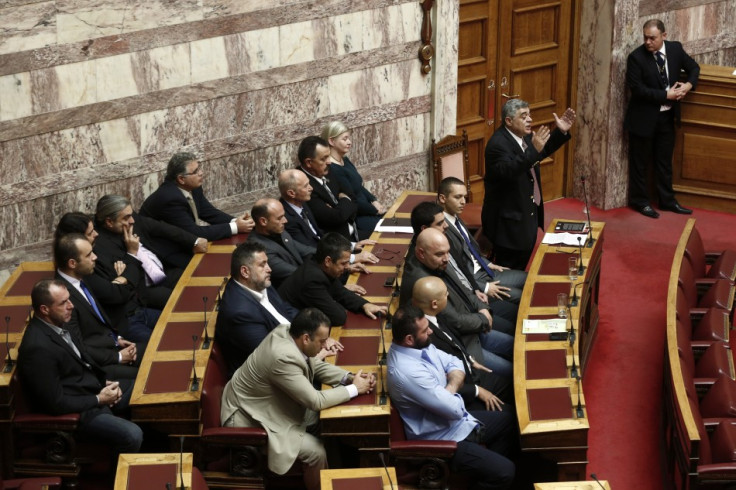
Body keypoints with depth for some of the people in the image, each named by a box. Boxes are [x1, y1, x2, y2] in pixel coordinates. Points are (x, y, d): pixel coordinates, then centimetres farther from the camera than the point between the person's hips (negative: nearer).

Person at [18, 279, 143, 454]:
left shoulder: (61, 323, -1)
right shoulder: (38, 348, -29)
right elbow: (55, 403, -25)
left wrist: (105, 381, 0)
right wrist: (99, 400, -16)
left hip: (94, 389, 10)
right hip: (79, 410, -10)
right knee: (132, 435, -23)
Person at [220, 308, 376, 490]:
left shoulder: (286, 332, -9)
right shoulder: (283, 358, -35)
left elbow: (316, 366, 7)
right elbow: (315, 401, -27)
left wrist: (349, 378, -8)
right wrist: (354, 389, -16)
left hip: (269, 404, 10)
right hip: (250, 420, -9)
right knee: (317, 452, -12)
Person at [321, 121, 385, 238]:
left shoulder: (344, 160, 7)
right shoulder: (332, 169, -22)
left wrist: (374, 201, 0)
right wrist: (375, 210, -10)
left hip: (364, 209, 9)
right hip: (353, 219, -9)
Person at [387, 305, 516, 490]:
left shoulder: (418, 345, -6)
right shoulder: (408, 372, -34)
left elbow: (454, 363, 7)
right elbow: (455, 409, -28)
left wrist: (451, 386, -14)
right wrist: (452, 392, -6)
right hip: (443, 440, -10)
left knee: (509, 419, 20)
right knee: (504, 471, -17)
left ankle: (485, 468, 31)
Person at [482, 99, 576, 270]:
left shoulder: (525, 136, 5)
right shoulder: (498, 144, -23)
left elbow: (543, 151, 23)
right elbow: (508, 171, -38)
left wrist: (561, 132, 9)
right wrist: (533, 150, -45)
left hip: (528, 213, 10)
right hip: (510, 219, -10)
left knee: (522, 263, 20)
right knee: (509, 269, -2)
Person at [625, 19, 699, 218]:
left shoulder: (675, 49, -3)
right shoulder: (636, 57, -18)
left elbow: (693, 68, 12)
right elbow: (637, 89, -21)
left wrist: (688, 85, -9)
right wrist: (666, 95, -21)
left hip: (667, 116, 5)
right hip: (644, 117, -5)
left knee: (665, 161, 16)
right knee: (640, 162, 8)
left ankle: (667, 200, 27)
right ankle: (640, 201, 21)